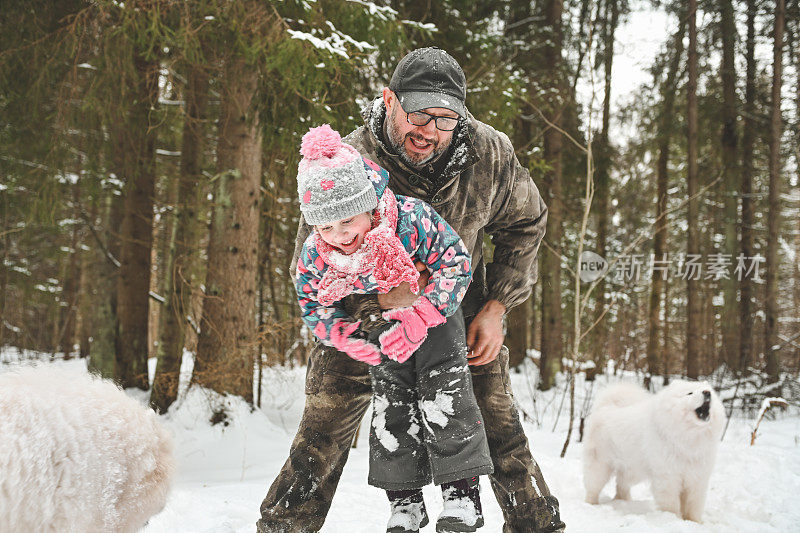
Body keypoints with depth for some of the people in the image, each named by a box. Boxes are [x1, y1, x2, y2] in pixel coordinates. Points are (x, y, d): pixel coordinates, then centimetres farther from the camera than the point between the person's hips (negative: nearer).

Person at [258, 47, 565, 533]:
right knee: (323, 433, -6)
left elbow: (526, 223, 0)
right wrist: (380, 297, -43)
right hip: (366, 315, -2)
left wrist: (495, 308, -7)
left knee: (500, 426, 1)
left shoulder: (490, 153, -19)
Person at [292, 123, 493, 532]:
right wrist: (344, 336, -23)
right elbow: (311, 303, -4)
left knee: (444, 396, -12)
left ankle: (462, 494, -1)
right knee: (390, 405, 1)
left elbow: (455, 265, -24)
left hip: (435, 314, -3)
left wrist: (419, 319, -34)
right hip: (382, 324, 4)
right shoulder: (316, 254, -23)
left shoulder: (412, 220, -35)